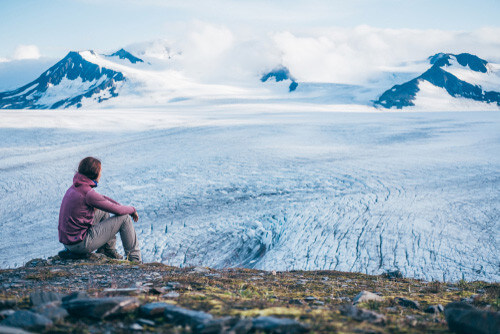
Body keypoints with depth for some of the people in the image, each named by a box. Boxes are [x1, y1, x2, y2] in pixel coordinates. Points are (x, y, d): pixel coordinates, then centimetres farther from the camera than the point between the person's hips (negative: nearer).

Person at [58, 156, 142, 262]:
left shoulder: (75, 187, 7)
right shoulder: (88, 193, -22)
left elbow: (102, 198, 21)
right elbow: (117, 210, -14)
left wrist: (122, 207, 13)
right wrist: (133, 210, 6)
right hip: (80, 245, -9)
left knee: (103, 211, 27)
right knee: (124, 217, -4)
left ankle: (108, 250, 30)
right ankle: (135, 259, 8)